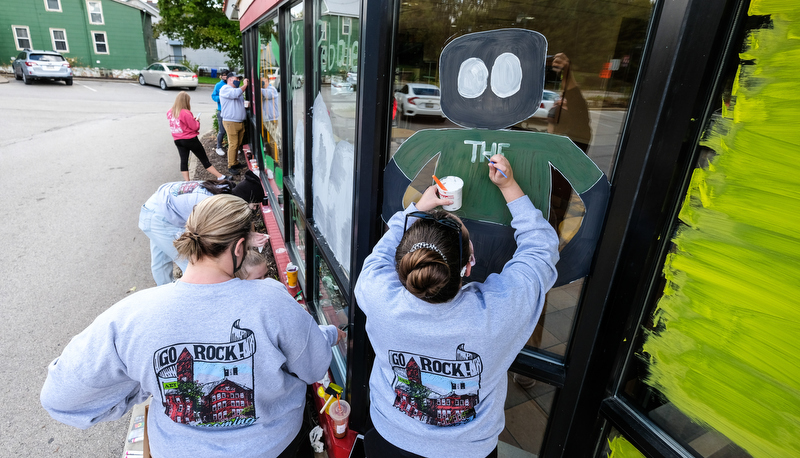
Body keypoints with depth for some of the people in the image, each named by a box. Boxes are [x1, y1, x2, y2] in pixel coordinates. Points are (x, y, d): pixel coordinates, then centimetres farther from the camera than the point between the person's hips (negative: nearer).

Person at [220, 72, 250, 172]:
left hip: (240, 122, 8)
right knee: (233, 144, -8)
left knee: (238, 144, 11)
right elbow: (235, 94, -23)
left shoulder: (238, 89, 21)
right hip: (231, 122, -8)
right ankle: (231, 166, -1)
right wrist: (244, 85, -13)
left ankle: (235, 162, 21)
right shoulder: (225, 89, -6)